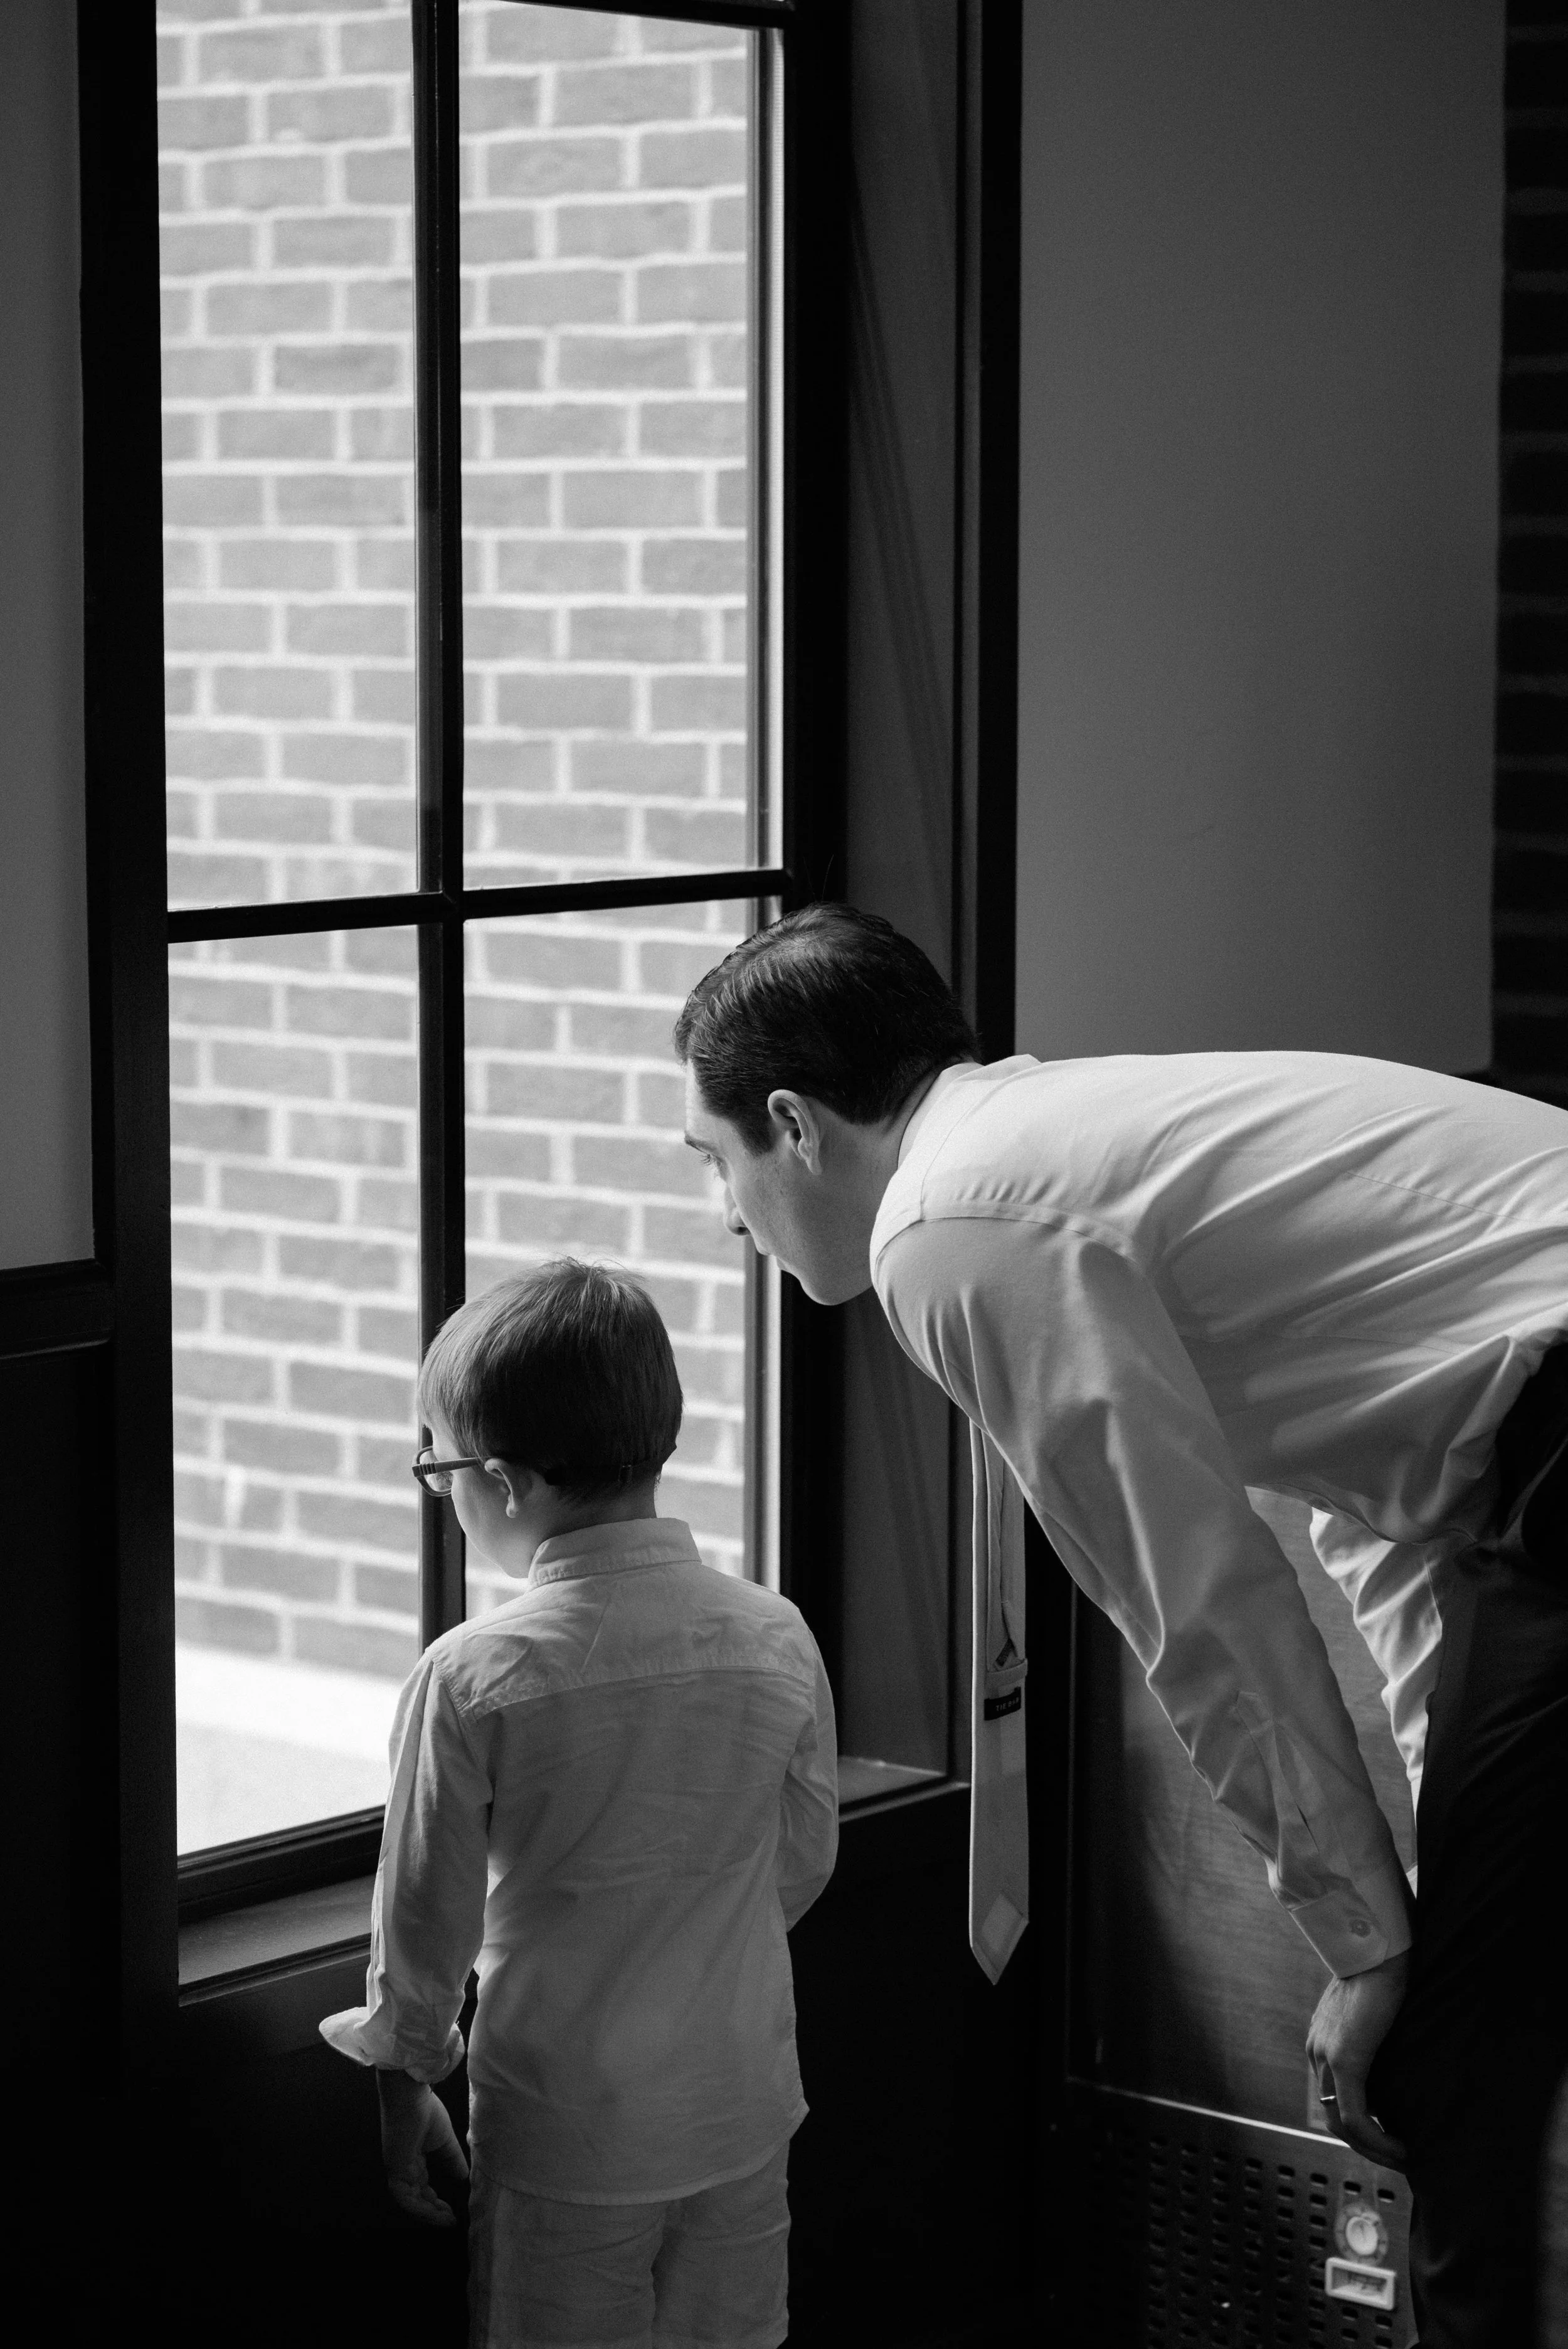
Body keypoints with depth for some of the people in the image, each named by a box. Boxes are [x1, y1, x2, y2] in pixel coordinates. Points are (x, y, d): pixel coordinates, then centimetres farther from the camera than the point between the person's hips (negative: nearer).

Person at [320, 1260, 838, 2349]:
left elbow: (427, 1923, -10)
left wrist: (407, 2093, 5)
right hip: (743, 2114, 3)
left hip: (565, 2133, -3)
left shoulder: (472, 1681, -19)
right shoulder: (778, 1640, -8)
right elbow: (805, 1865, 5)